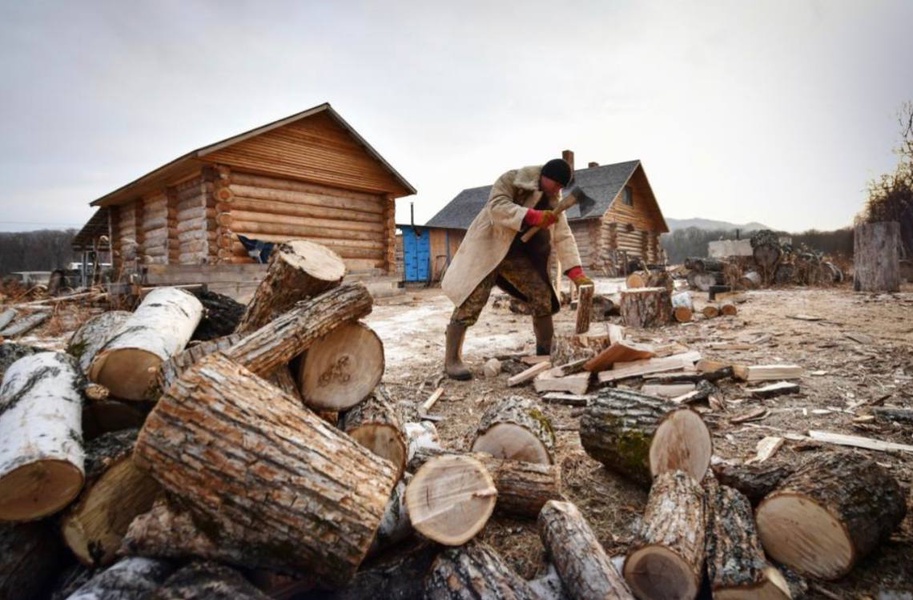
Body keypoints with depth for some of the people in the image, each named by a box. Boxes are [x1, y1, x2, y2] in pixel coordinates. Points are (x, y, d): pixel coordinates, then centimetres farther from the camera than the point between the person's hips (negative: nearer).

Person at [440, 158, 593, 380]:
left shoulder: (553, 202, 4)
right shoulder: (511, 179, -14)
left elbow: (563, 236, -2)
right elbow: (497, 207, -30)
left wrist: (576, 272, -13)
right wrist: (533, 216, -41)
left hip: (518, 255, 7)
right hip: (487, 248, -6)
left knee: (543, 297, 1)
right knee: (471, 301, -13)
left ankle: (547, 353, 15)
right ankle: (452, 360, -6)